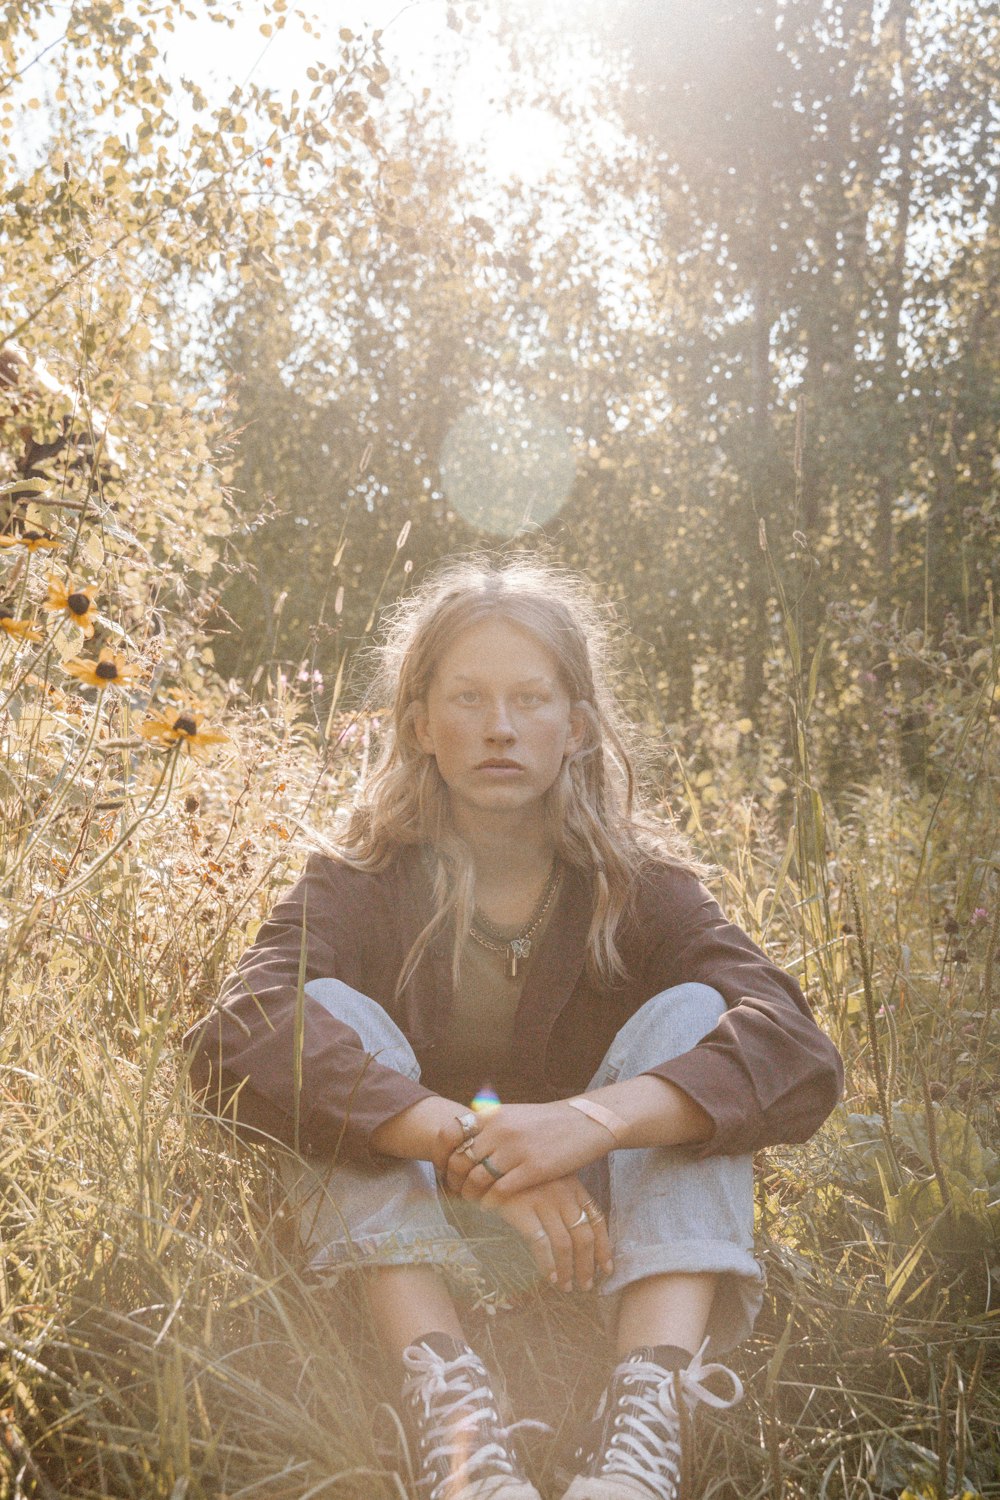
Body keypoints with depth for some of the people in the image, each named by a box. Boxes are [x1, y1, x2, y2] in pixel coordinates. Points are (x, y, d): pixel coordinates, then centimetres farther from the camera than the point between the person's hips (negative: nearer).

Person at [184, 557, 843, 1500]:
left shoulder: (640, 884, -4)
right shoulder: (361, 884, -7)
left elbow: (799, 1054, -22)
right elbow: (235, 1037, -28)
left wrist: (594, 1120, -40)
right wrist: (464, 1141, -41)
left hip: (599, 1247, 1)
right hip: (401, 1258, 0)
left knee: (688, 1013, -19)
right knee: (332, 1014, -22)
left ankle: (642, 1419, -37)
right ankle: (449, 1410, -38)